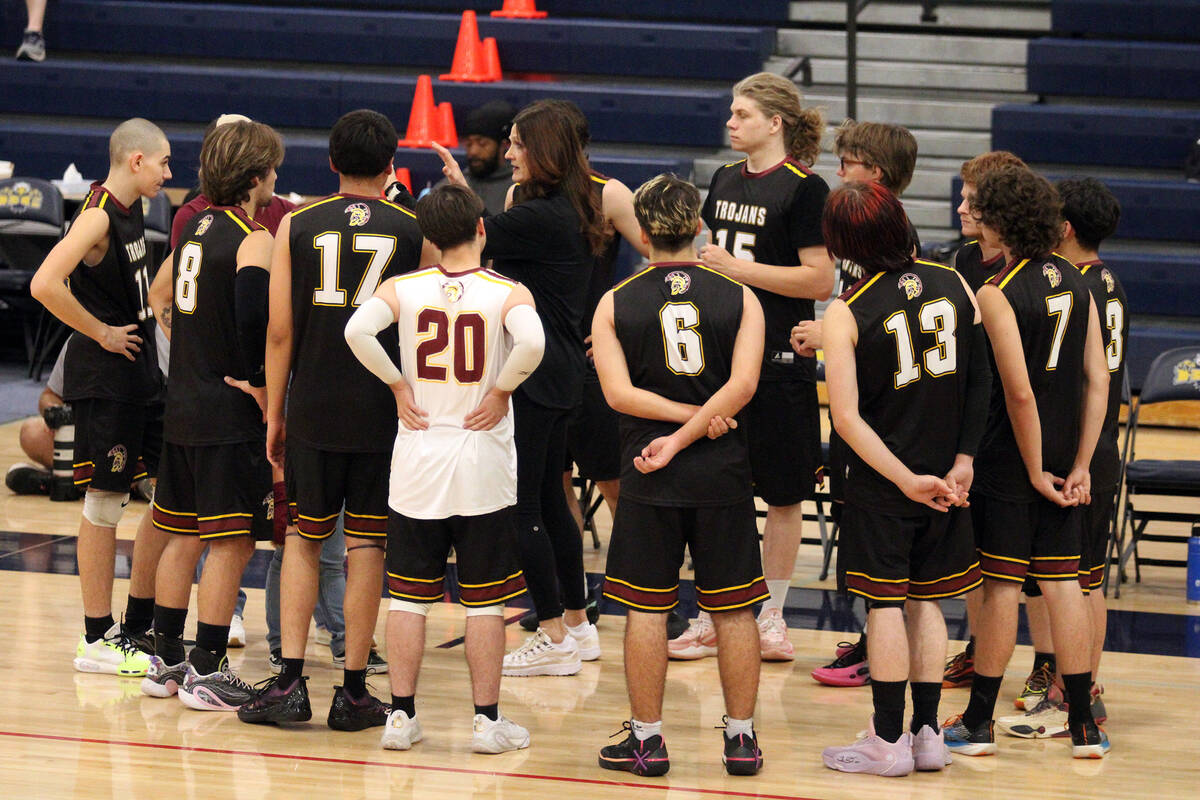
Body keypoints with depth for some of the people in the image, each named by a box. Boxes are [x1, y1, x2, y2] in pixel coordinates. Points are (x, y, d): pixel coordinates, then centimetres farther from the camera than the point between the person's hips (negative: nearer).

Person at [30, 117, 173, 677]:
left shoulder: (131, 210, 10)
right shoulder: (98, 216, -18)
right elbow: (45, 285, -30)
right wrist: (100, 333, -19)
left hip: (140, 369, 9)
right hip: (103, 377, -9)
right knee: (104, 503, -2)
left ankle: (137, 627, 21)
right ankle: (97, 641, 6)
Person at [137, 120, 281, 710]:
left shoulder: (194, 229, 11)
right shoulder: (254, 240, -14)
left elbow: (159, 296, 25)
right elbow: (253, 318, -28)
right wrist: (260, 387, -16)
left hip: (183, 407, 8)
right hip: (230, 416, -8)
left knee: (183, 535, 15)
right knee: (230, 542, -3)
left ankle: (165, 660, 20)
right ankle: (207, 672, -4)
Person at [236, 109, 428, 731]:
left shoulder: (297, 226, 1)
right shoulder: (415, 230, -1)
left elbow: (280, 331, 0)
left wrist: (274, 414, 8)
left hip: (312, 409, 1)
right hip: (384, 414, -1)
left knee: (305, 537, 13)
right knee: (366, 544, 6)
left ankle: (289, 681, 4)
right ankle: (353, 690, 8)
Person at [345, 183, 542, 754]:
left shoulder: (403, 288, -1)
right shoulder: (509, 293, -7)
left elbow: (357, 330, -19)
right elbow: (531, 343, -27)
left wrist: (397, 385, -6)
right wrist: (502, 390, -10)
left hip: (416, 461, 2)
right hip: (483, 468, -2)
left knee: (409, 596, 9)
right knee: (485, 601, 6)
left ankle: (402, 716, 11)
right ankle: (487, 721, 9)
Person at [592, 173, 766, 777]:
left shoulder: (615, 304, 0)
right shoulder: (739, 298, 1)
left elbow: (619, 393, -10)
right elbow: (743, 383, -12)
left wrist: (686, 417, -7)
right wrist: (688, 433, -11)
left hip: (649, 479, -1)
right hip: (723, 476, 1)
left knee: (646, 609, 6)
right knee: (732, 609, 9)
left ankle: (647, 739, 9)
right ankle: (741, 738, 13)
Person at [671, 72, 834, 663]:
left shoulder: (804, 189, -10)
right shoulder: (725, 181, 11)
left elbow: (820, 281, -14)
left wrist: (739, 268, -16)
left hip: (778, 362, -6)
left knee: (782, 493, 3)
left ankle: (770, 617, 12)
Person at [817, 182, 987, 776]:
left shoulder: (845, 315, -12)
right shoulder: (953, 284, -2)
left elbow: (847, 417, -17)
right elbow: (982, 377, 0)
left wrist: (907, 480, -14)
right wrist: (962, 460, 2)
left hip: (882, 482, -4)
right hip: (946, 472, 4)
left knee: (885, 601, 2)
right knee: (927, 600, 13)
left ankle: (888, 740, 5)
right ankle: (927, 734, 15)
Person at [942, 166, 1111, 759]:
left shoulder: (998, 293, -15)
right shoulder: (1074, 281, 5)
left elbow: (1018, 393, -19)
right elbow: (1098, 381, 3)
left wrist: (1035, 470, -11)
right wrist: (1080, 466, 5)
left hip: (1012, 459, -6)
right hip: (1065, 457, 6)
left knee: (1001, 583, 2)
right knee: (1062, 581, 9)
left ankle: (978, 723, 11)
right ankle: (1084, 726, 8)